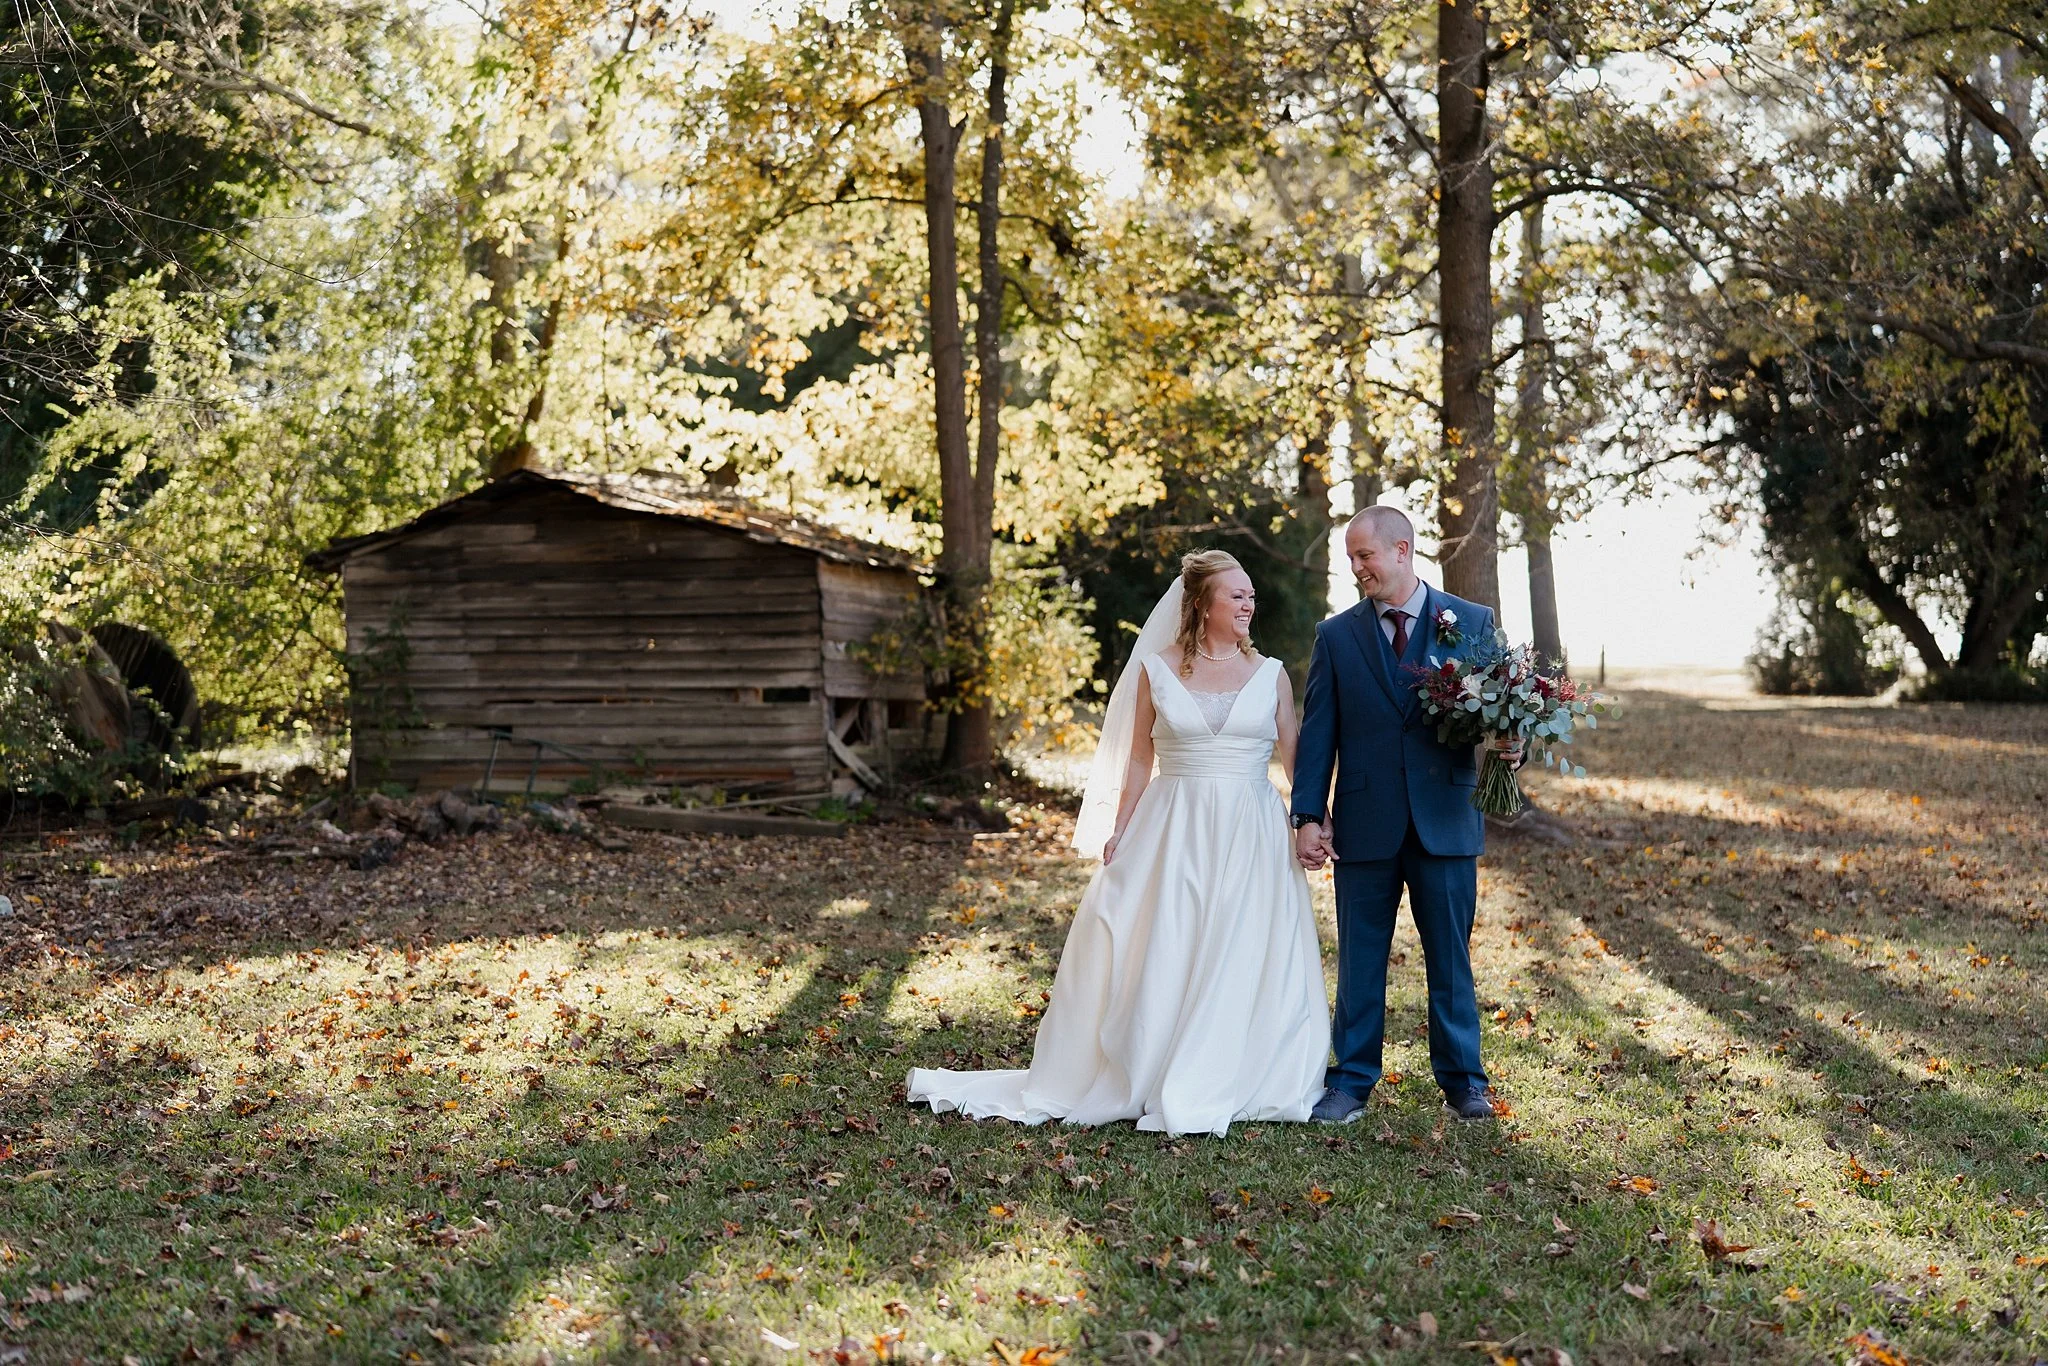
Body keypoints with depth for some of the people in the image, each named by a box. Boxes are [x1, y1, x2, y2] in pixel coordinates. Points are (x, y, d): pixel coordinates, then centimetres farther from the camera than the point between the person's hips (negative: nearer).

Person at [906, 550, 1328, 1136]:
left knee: (1242, 962, 2)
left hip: (1251, 839, 1)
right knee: (1153, 956, 1)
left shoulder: (1270, 674, 5)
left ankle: (1219, 1090, 14)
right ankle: (1138, 1081, 14)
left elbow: (1295, 758, 6)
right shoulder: (1157, 670, 3)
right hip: (1174, 830, -1)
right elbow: (1138, 760, 6)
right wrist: (1118, 834, 0)